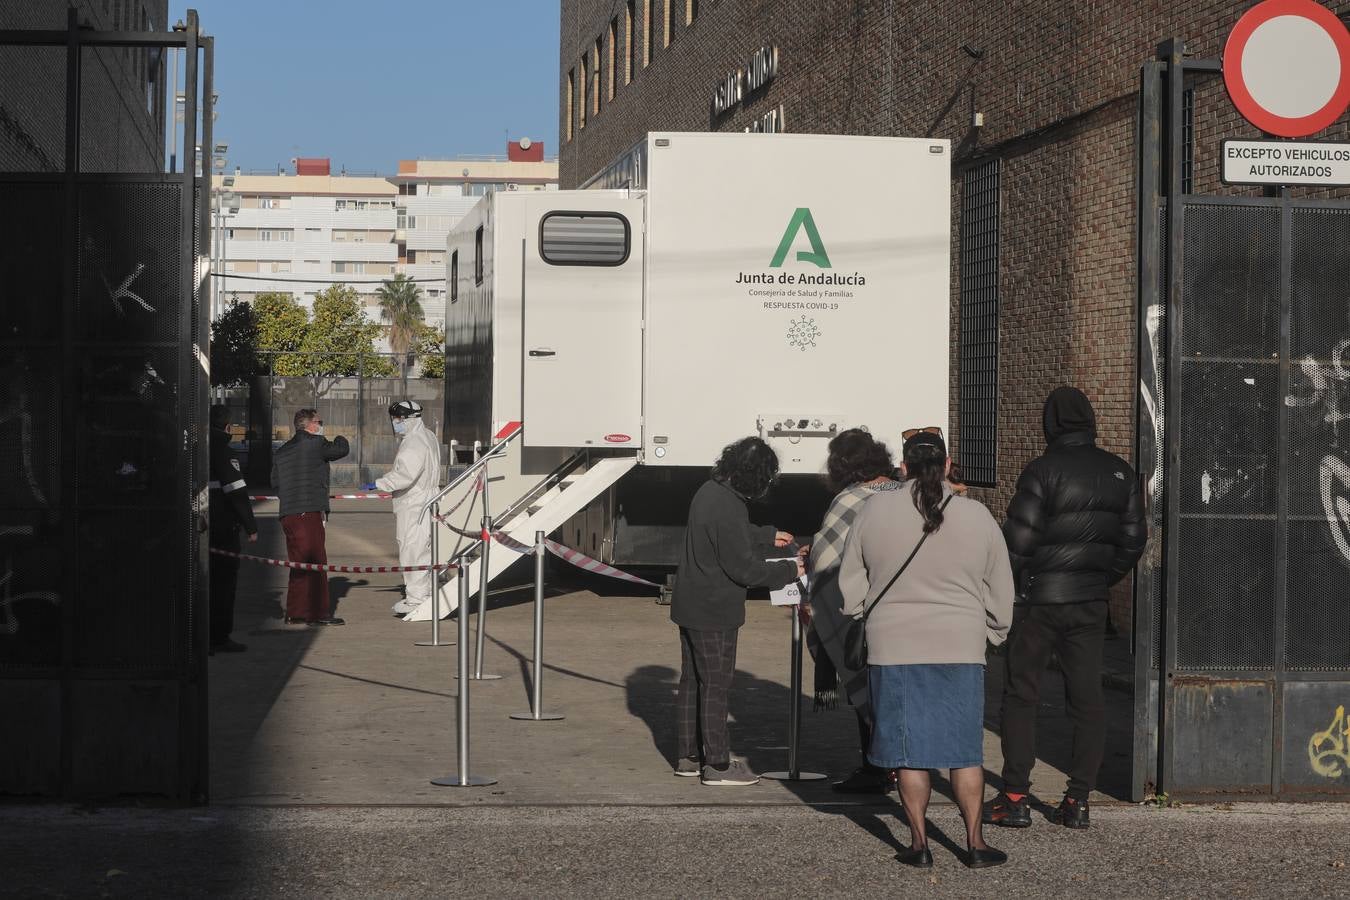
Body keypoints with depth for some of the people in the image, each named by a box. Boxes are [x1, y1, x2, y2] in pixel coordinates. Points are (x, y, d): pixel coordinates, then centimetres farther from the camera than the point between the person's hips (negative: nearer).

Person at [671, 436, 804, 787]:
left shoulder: (710, 491, 5)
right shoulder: (729, 508, -25)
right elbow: (744, 568, -21)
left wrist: (768, 536, 34)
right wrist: (789, 570, -10)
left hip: (690, 606, 10)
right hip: (714, 612, -10)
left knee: (692, 682, 16)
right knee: (716, 686, -1)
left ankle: (689, 757, 25)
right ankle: (718, 765, 5)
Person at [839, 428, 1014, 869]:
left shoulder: (874, 510, -2)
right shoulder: (978, 516, 0)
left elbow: (850, 585, 5)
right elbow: (1001, 593, 9)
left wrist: (864, 621, 21)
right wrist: (992, 634, 24)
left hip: (894, 646, 0)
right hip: (962, 647, 1)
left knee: (910, 750, 6)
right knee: (965, 749, 8)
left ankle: (919, 843, 10)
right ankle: (975, 842, 10)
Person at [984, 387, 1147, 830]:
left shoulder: (1042, 471, -13)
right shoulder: (1120, 473, 5)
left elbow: (1018, 539, -14)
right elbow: (1133, 539, 8)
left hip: (1040, 599, -5)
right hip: (1090, 602, 5)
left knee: (1021, 694, 4)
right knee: (1087, 698, 9)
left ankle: (1015, 798, 2)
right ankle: (1079, 800, 8)